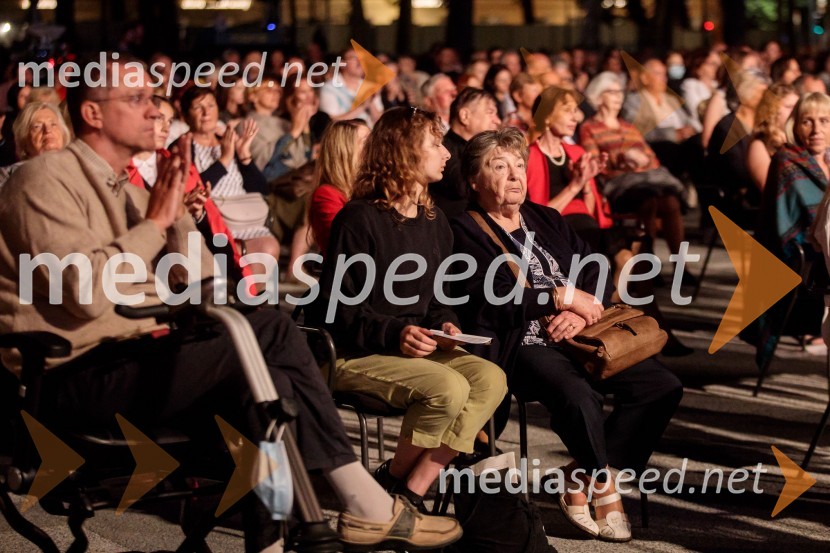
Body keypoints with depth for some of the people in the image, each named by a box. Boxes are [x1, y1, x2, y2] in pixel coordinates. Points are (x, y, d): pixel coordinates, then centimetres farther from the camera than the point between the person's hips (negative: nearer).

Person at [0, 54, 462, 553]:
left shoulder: (123, 187, 19)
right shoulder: (47, 180, -9)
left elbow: (197, 282, 15)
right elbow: (87, 294, -23)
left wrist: (176, 208, 1)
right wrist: (155, 220, -13)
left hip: (134, 352, 9)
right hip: (77, 376, -9)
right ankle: (364, 503, -13)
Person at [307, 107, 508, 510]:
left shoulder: (434, 221, 13)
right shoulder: (360, 219, -11)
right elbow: (332, 307, -14)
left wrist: (445, 324, 0)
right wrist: (393, 335, -24)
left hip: (415, 346, 8)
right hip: (356, 354, -8)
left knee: (490, 378, -19)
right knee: (448, 388, -30)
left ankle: (412, 492, -18)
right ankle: (391, 481, -7)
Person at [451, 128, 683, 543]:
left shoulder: (546, 220, 23)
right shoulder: (465, 232, 2)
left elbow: (597, 275, 15)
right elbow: (487, 301, -14)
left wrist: (582, 311, -8)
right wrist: (561, 297, -11)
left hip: (575, 337, 7)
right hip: (515, 345, -7)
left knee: (662, 386, -11)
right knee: (577, 393, -36)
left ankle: (581, 479, -6)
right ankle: (605, 485, -11)